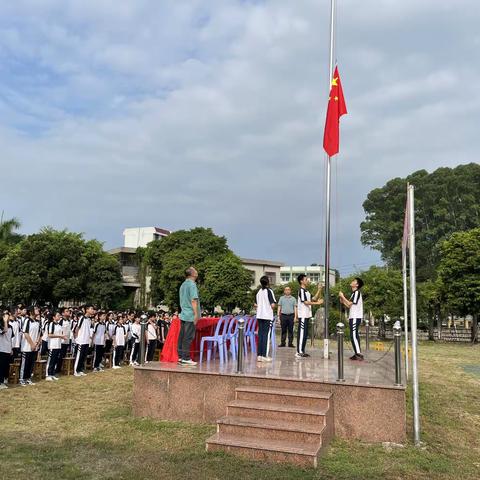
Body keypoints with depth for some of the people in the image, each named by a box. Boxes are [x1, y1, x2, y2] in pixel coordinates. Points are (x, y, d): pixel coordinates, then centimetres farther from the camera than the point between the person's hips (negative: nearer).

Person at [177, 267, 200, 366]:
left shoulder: (183, 285, 17)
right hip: (190, 315, -9)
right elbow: (193, 300, -17)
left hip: (183, 314, 9)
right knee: (188, 337, -5)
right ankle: (186, 358, -3)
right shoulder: (192, 284, -11)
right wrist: (196, 314, -16)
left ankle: (181, 357, 14)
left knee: (182, 336, 10)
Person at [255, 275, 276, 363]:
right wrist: (271, 307, 6)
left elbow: (256, 304, 11)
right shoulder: (269, 291, -9)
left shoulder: (259, 292, 9)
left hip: (259, 315, 5)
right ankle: (264, 356, -1)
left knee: (260, 335, 8)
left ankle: (259, 355, 9)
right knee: (265, 335, -1)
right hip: (267, 316, -5)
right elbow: (273, 305, -15)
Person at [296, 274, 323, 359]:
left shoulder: (306, 291, 19)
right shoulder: (301, 290, -10)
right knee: (301, 333, -9)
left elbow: (314, 299, 19)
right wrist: (318, 303, -15)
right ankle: (299, 352, -7)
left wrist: (319, 290, 9)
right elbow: (306, 302, -17)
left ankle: (302, 351, 16)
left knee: (305, 334, 11)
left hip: (307, 315, 9)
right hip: (303, 316, -9)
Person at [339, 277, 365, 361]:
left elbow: (349, 304, -17)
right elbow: (350, 306, 19)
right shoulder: (354, 293, 20)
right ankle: (357, 354, 13)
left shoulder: (357, 292, -10)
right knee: (355, 335, 10)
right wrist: (343, 301, 10)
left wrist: (342, 296, -9)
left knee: (353, 336, -13)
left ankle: (358, 354, -16)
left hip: (355, 317, -10)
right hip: (354, 317, 10)